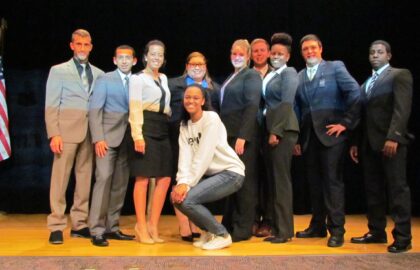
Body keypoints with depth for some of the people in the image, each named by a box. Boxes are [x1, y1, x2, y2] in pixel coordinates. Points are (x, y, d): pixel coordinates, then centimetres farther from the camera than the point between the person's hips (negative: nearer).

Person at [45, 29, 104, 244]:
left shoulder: (99, 74, 15)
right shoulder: (58, 71, 7)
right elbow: (51, 106, 0)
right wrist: (54, 134, -11)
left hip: (90, 133, 3)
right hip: (67, 131, -3)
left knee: (85, 179, 5)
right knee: (60, 178, -3)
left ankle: (79, 224, 13)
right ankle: (56, 226, 2)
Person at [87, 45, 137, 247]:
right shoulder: (104, 79, 4)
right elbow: (94, 110, -4)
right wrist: (98, 138, -14)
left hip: (128, 139, 4)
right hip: (108, 137, -4)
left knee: (120, 184, 4)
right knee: (104, 179, -12)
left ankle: (112, 227, 12)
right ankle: (96, 230, -7)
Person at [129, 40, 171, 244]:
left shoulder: (164, 79, 21)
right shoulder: (138, 78, 0)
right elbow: (135, 109, -9)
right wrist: (138, 135, -19)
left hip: (163, 130, 7)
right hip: (146, 128, -7)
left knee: (165, 179, 2)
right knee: (143, 178, -6)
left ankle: (153, 225, 11)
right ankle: (141, 227, 2)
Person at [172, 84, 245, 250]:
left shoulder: (211, 119, -13)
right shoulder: (184, 125, 8)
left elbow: (203, 156, -21)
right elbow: (185, 155, -6)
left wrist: (188, 183, -26)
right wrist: (182, 181, -22)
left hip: (230, 172, -7)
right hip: (210, 174, 7)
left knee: (186, 199, -22)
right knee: (176, 196, -8)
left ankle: (221, 235, -2)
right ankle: (208, 231, 13)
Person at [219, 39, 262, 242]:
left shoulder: (251, 75, -5)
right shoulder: (231, 78, 18)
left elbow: (252, 107, -14)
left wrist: (242, 136, -21)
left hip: (243, 135, -8)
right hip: (228, 135, 8)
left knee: (244, 181, -2)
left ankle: (243, 228, 6)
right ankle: (229, 223, 20)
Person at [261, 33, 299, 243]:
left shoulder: (289, 73, -4)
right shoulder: (270, 75, 19)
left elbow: (287, 103, -14)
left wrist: (276, 131, -18)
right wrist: (268, 131, 9)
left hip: (283, 130, -8)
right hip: (269, 129, 8)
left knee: (281, 179, -6)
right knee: (273, 179, 9)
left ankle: (285, 230, 0)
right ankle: (276, 227, 17)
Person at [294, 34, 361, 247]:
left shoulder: (335, 67, 2)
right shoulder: (299, 76, 15)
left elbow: (355, 93, -7)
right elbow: (297, 109, 12)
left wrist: (346, 122, -11)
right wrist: (296, 138, 7)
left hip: (330, 134, -5)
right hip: (308, 137, 5)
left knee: (332, 181, -5)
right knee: (314, 182, 10)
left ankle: (336, 230, 0)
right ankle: (317, 226, 20)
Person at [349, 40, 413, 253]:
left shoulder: (400, 75, 0)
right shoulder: (366, 83, 22)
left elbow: (402, 108, -12)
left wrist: (393, 137, -22)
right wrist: (356, 142, 12)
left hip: (390, 141, -7)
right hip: (369, 143, 7)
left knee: (397, 189, -5)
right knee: (373, 189, 8)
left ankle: (402, 237, 0)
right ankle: (376, 232, 16)